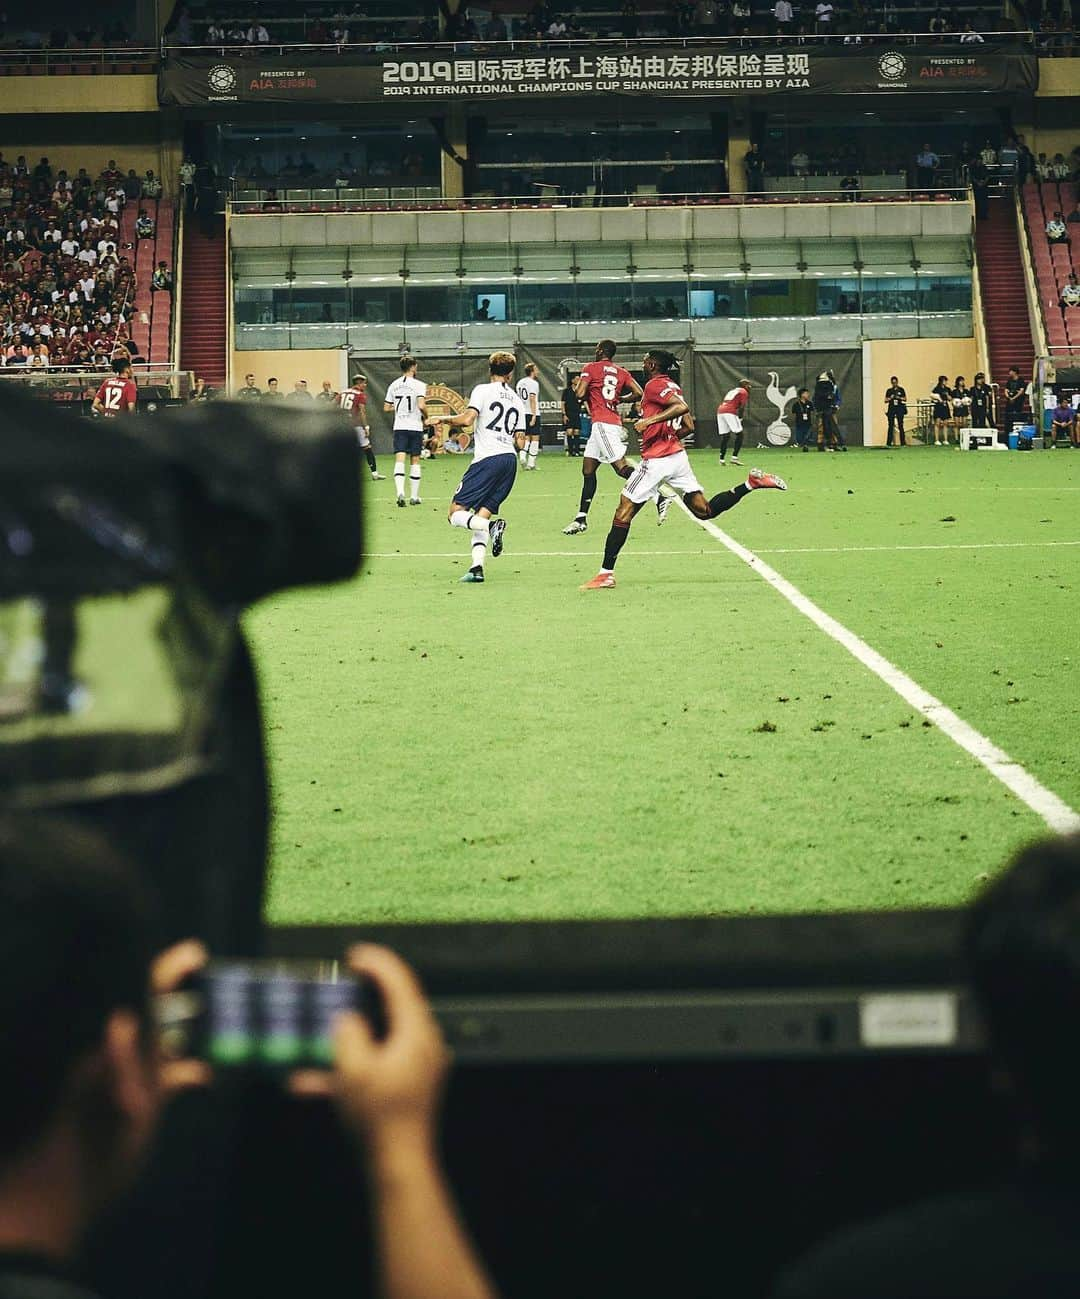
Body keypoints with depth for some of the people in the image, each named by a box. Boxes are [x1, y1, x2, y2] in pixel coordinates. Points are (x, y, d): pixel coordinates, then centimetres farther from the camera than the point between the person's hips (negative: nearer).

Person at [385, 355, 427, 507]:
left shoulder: (394, 385, 7)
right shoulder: (418, 385, -8)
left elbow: (386, 408, 9)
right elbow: (421, 405, -19)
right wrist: (426, 416, 2)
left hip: (399, 427, 2)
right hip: (415, 426, -2)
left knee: (399, 460, -5)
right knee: (415, 461, 8)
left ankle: (400, 492, -26)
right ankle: (414, 496, 13)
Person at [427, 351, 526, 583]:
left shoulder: (483, 390, 1)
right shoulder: (517, 400, 17)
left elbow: (467, 419, -13)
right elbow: (520, 443, 15)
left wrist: (443, 419, 4)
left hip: (487, 458, -6)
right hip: (510, 459, 6)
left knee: (455, 514, -2)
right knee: (480, 516, 8)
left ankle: (492, 526, -29)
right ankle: (477, 567, -9)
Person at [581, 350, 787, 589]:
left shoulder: (654, 385, -8)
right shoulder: (672, 387, 18)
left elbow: (682, 407, -23)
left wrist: (650, 420, -26)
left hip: (657, 460, -9)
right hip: (678, 455, 9)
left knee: (624, 511, -4)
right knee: (704, 510, 7)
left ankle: (606, 574, -6)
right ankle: (751, 483, -6)